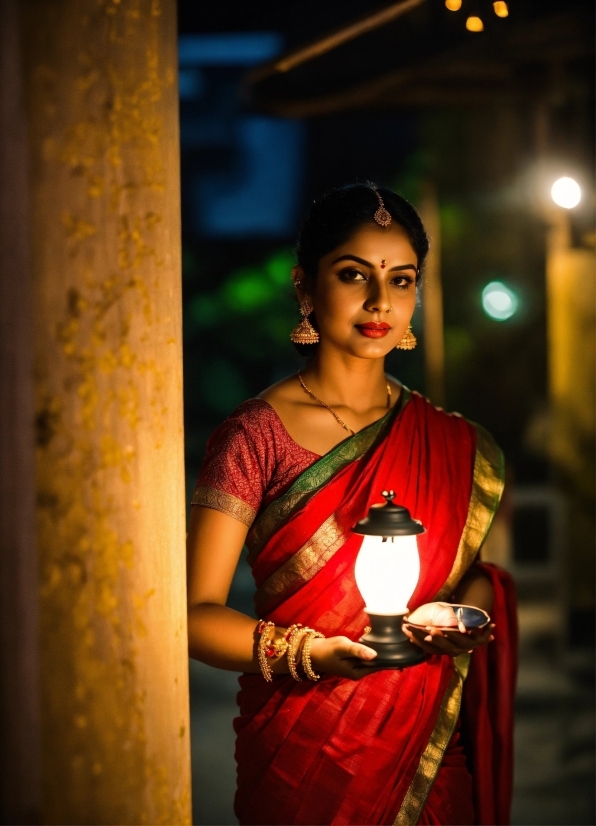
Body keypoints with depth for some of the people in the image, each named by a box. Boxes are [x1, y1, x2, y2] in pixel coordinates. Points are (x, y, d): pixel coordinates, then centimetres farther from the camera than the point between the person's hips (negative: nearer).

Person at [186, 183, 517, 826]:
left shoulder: (455, 448, 4)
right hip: (301, 754, -3)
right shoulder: (254, 436, -10)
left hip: (432, 748, 4)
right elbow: (198, 613, -13)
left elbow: (481, 569, 11)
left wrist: (466, 613, -13)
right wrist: (308, 653, -30)